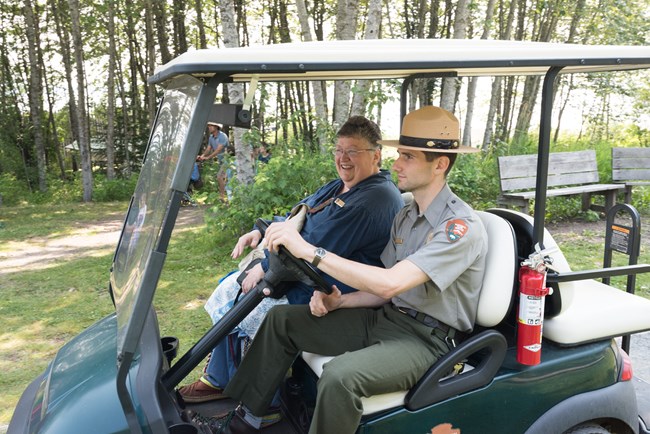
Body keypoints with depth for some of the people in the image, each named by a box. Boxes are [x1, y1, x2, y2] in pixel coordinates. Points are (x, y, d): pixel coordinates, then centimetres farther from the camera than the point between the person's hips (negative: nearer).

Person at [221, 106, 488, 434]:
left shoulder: (461, 226, -20)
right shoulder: (406, 215, 8)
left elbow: (390, 283, -31)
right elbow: (387, 291, 12)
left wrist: (310, 251, -29)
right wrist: (339, 302, -6)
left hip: (425, 338, -8)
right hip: (387, 316, 9)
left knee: (340, 374, -35)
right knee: (281, 319, 4)